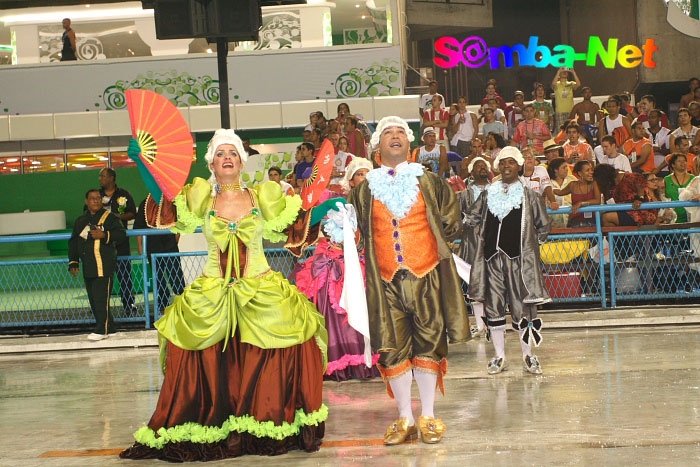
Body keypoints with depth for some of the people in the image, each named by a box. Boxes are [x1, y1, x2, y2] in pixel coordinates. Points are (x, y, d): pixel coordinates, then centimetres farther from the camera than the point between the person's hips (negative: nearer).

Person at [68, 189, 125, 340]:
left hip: (104, 266, -6)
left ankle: (102, 330, -7)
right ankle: (108, 327, 17)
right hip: (88, 268, 6)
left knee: (101, 298, -10)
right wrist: (73, 262, 17)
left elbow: (121, 234, -7)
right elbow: (73, 242, 23)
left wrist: (104, 235, -19)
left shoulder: (109, 217, 1)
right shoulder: (80, 220, 17)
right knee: (93, 299, 8)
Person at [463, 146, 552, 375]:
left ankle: (528, 354, 11)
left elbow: (544, 225, 13)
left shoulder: (528, 195, 4)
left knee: (522, 306, -3)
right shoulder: (488, 194, 12)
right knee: (493, 306, 4)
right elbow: (471, 218, 23)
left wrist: (532, 243, 10)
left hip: (518, 257, -3)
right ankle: (499, 356, 13)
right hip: (492, 256, 3)